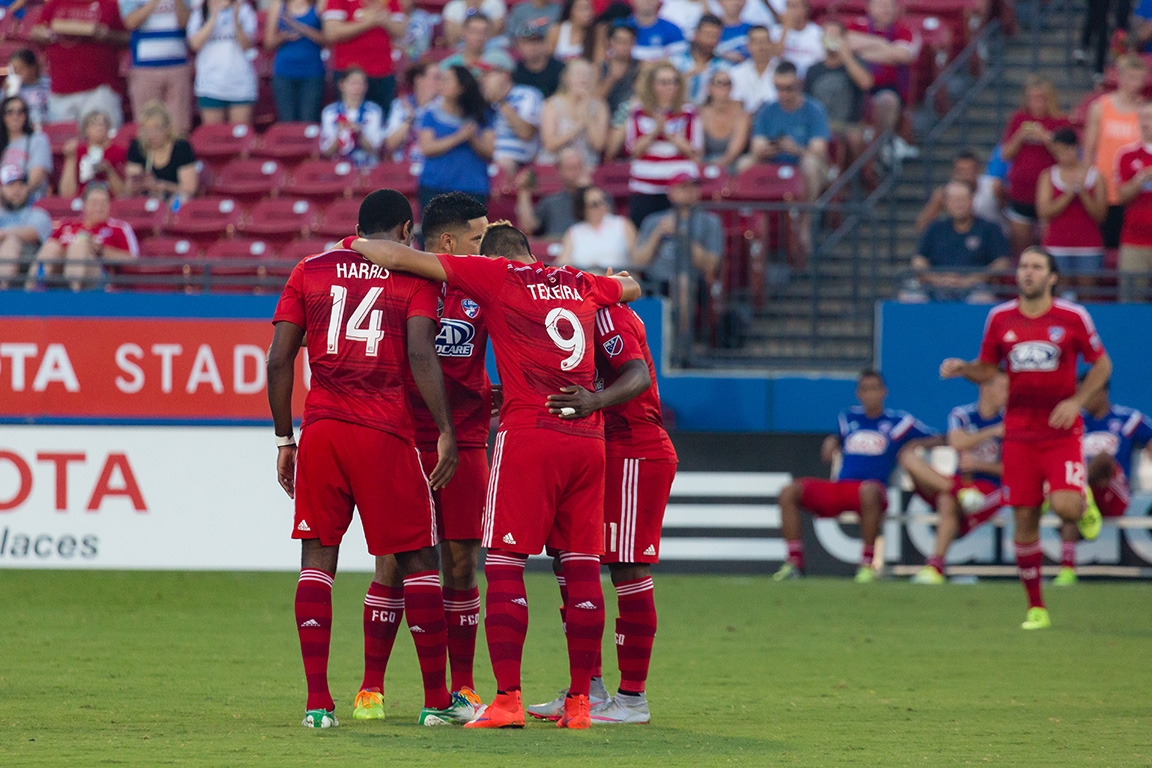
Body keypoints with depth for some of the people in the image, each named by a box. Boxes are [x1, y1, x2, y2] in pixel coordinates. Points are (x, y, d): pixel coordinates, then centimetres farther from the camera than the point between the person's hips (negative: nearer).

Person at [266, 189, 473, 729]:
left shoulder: (310, 271, 13)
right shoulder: (414, 275, 5)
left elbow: (279, 362, 8)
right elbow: (421, 354, -9)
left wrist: (284, 439, 14)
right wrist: (445, 431, -7)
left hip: (321, 430, 2)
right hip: (387, 434, -2)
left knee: (317, 558, 7)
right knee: (417, 560, 7)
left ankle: (317, 701, -2)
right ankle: (437, 699, 9)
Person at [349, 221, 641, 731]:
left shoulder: (494, 275, 3)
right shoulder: (580, 284, 18)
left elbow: (396, 257, 2)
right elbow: (631, 288, 40)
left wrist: (351, 244, 17)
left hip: (528, 433, -5)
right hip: (588, 438, 5)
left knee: (504, 565, -3)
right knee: (581, 567, 7)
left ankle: (507, 699, -11)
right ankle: (579, 702, 7)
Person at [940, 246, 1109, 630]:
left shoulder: (1073, 317, -3)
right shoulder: (1000, 318, 4)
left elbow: (1102, 364, 5)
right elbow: (987, 368, 14)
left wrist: (1076, 401, -8)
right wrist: (962, 368, -8)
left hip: (1062, 430, -2)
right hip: (1019, 433, 2)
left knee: (1065, 506, -23)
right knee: (1024, 519, 0)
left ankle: (1084, 504, 17)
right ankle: (1036, 608, 12)